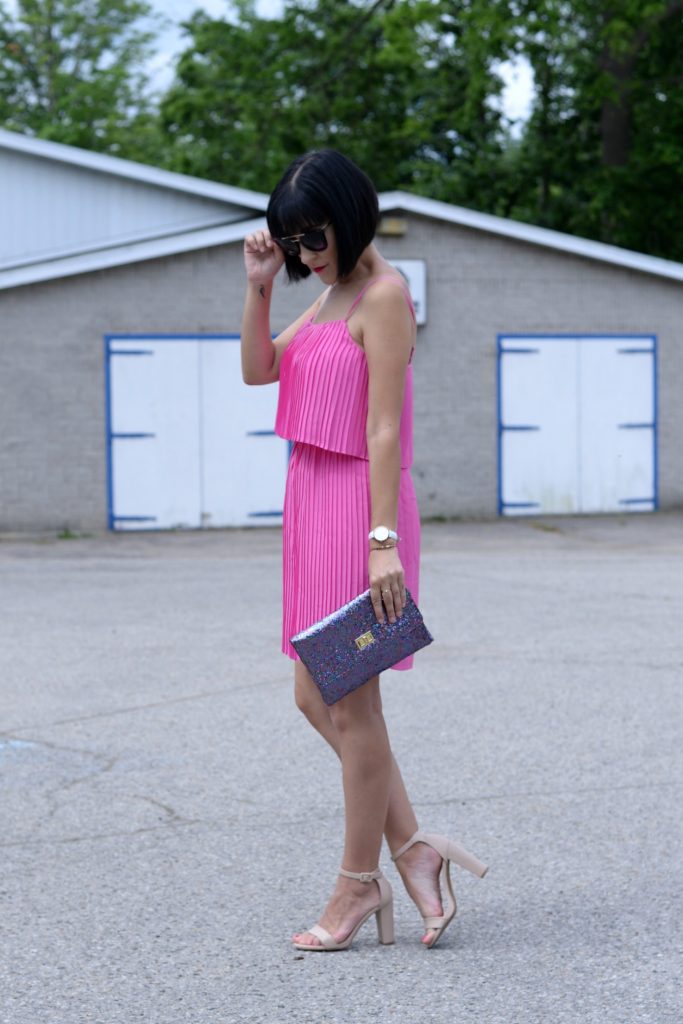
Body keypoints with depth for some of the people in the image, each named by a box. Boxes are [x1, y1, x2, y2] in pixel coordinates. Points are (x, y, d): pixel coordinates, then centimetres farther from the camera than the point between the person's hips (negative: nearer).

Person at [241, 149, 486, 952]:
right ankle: (412, 848, 18)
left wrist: (384, 541, -21)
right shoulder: (331, 295, 16)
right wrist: (259, 285, 4)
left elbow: (385, 427, -18)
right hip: (312, 503, 10)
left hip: (358, 504, -9)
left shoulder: (383, 295, -12)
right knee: (315, 699, 11)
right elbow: (258, 370, 16)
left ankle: (360, 881, 13)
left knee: (350, 704, 0)